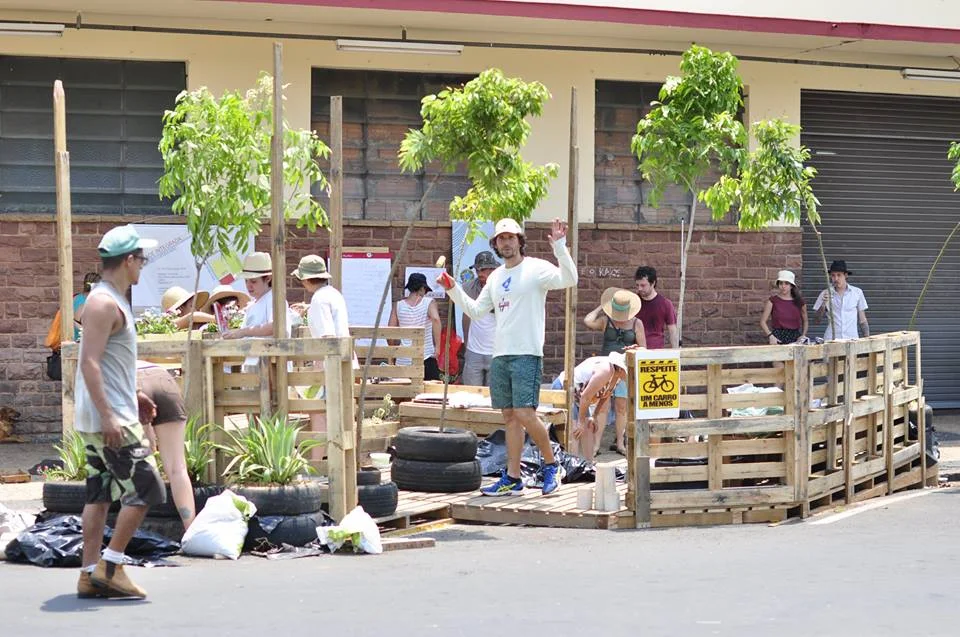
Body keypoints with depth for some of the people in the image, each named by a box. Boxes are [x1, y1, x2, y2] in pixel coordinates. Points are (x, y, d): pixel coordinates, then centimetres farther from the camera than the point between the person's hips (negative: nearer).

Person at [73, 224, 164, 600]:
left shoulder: (112, 300, 16)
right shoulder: (104, 303, -15)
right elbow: (89, 363, -22)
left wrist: (132, 396, 26)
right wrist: (108, 416, -26)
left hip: (106, 416, 10)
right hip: (108, 418, -10)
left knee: (99, 495, 9)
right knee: (145, 488, -8)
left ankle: (91, 575, 11)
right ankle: (109, 566, -5)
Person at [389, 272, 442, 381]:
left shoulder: (398, 305, 4)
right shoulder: (429, 302, -3)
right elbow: (435, 319, -22)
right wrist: (437, 346, -15)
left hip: (403, 361, 2)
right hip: (426, 359, -2)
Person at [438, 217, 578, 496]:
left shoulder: (536, 268, -4)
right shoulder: (495, 277, 18)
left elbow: (568, 279, -20)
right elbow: (476, 311, 24)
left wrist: (560, 246, -27)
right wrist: (453, 289, 16)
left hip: (527, 354, -7)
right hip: (499, 355, 7)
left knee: (525, 414, -14)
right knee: (510, 416, 8)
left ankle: (551, 465, 5)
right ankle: (512, 479, 10)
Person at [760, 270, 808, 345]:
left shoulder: (799, 302, 8)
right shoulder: (772, 301, 2)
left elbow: (805, 321, 21)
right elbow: (763, 321, 2)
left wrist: (803, 335, 5)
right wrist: (770, 335, -12)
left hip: (795, 337, 2)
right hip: (778, 338, -2)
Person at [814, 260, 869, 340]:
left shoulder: (857, 292, 7)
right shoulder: (825, 294, 6)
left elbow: (862, 321, 12)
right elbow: (818, 320, 6)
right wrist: (823, 305, -10)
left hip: (852, 339, 0)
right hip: (831, 339, 0)